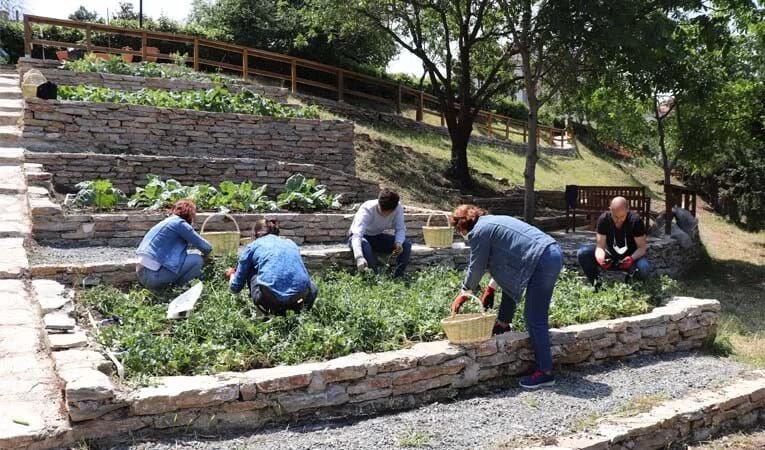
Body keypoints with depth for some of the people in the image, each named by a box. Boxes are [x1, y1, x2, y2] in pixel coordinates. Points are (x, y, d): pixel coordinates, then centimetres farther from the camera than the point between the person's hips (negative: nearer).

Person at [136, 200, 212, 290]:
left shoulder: (167, 222, 19)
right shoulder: (180, 223, -7)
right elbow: (206, 247, -3)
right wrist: (204, 255, 20)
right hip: (153, 276, -9)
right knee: (197, 260, -4)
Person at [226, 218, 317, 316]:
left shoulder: (253, 246, 20)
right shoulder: (291, 243, 29)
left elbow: (235, 288, 25)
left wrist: (232, 274, 49)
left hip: (271, 298, -3)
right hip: (299, 295, 4)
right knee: (312, 288, 40)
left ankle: (273, 309, 10)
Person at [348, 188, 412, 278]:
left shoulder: (398, 209, -22)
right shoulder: (367, 209, -34)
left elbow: (400, 229, -15)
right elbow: (357, 235, -47)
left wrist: (398, 243, -39)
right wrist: (359, 258, -63)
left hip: (378, 237, 4)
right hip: (361, 237, -4)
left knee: (406, 244, -18)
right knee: (364, 245, -41)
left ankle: (397, 278, -14)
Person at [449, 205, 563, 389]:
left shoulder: (479, 231, -3)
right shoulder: (492, 222, 25)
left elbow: (476, 267, 3)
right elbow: (504, 261, 31)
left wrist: (464, 293, 16)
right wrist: (490, 289, 34)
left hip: (542, 262, -10)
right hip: (553, 252, 10)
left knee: (535, 318, -5)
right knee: (509, 280, 28)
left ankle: (545, 372, -1)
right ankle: (503, 324, 39)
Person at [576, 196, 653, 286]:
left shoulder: (635, 220, -21)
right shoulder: (603, 219, -17)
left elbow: (642, 247, -17)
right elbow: (600, 246, -17)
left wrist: (632, 258, -38)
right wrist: (600, 258, -41)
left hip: (631, 256, -2)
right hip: (610, 256, 2)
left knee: (644, 269, -35)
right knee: (582, 253, -23)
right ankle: (596, 284, -5)